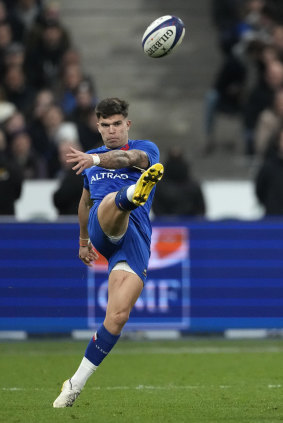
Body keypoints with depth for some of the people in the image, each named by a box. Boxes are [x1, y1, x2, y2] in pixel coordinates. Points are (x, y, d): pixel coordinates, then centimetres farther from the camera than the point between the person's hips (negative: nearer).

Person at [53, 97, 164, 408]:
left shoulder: (146, 149, 11)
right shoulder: (91, 161, 26)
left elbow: (127, 158, -14)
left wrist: (94, 159, -33)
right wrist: (83, 240, 47)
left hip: (136, 239, -2)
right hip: (102, 230, 2)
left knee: (118, 316, -14)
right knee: (114, 201, -36)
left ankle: (76, 384, -3)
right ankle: (135, 193, -76)